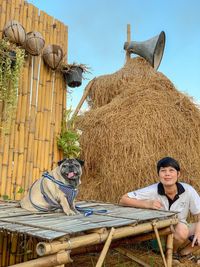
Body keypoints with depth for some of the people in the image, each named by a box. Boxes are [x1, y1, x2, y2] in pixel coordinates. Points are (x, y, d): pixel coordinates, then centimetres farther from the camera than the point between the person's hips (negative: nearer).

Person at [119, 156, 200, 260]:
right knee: (181, 230, -30)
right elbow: (123, 200, -21)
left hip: (182, 229, 3)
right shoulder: (153, 191, -22)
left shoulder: (188, 190, -16)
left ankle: (183, 253, 2)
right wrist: (147, 204, -33)